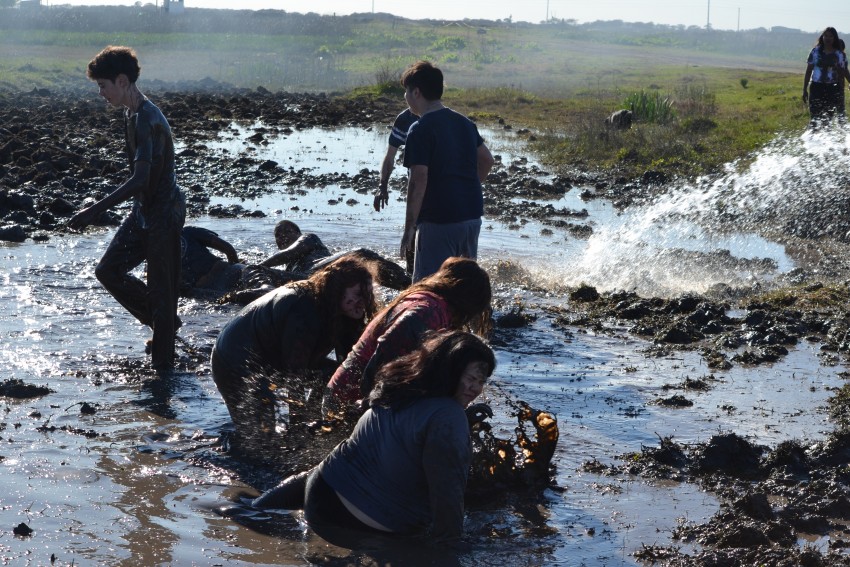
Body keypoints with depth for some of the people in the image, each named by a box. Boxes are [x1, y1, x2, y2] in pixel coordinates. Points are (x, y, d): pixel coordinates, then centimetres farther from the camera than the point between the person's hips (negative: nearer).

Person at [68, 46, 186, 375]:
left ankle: (163, 364, 9)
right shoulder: (131, 114, 7)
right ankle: (161, 322, 24)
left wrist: (95, 211, -29)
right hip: (144, 211, 10)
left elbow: (139, 180, -30)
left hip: (163, 214, -10)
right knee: (109, 270, 9)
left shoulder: (147, 120, -24)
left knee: (160, 289, -1)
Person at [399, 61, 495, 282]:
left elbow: (418, 181, -18)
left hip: (439, 222, -8)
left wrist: (409, 228, -15)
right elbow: (487, 160, 20)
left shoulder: (421, 130, -13)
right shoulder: (464, 122, 11)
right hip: (472, 216, 8)